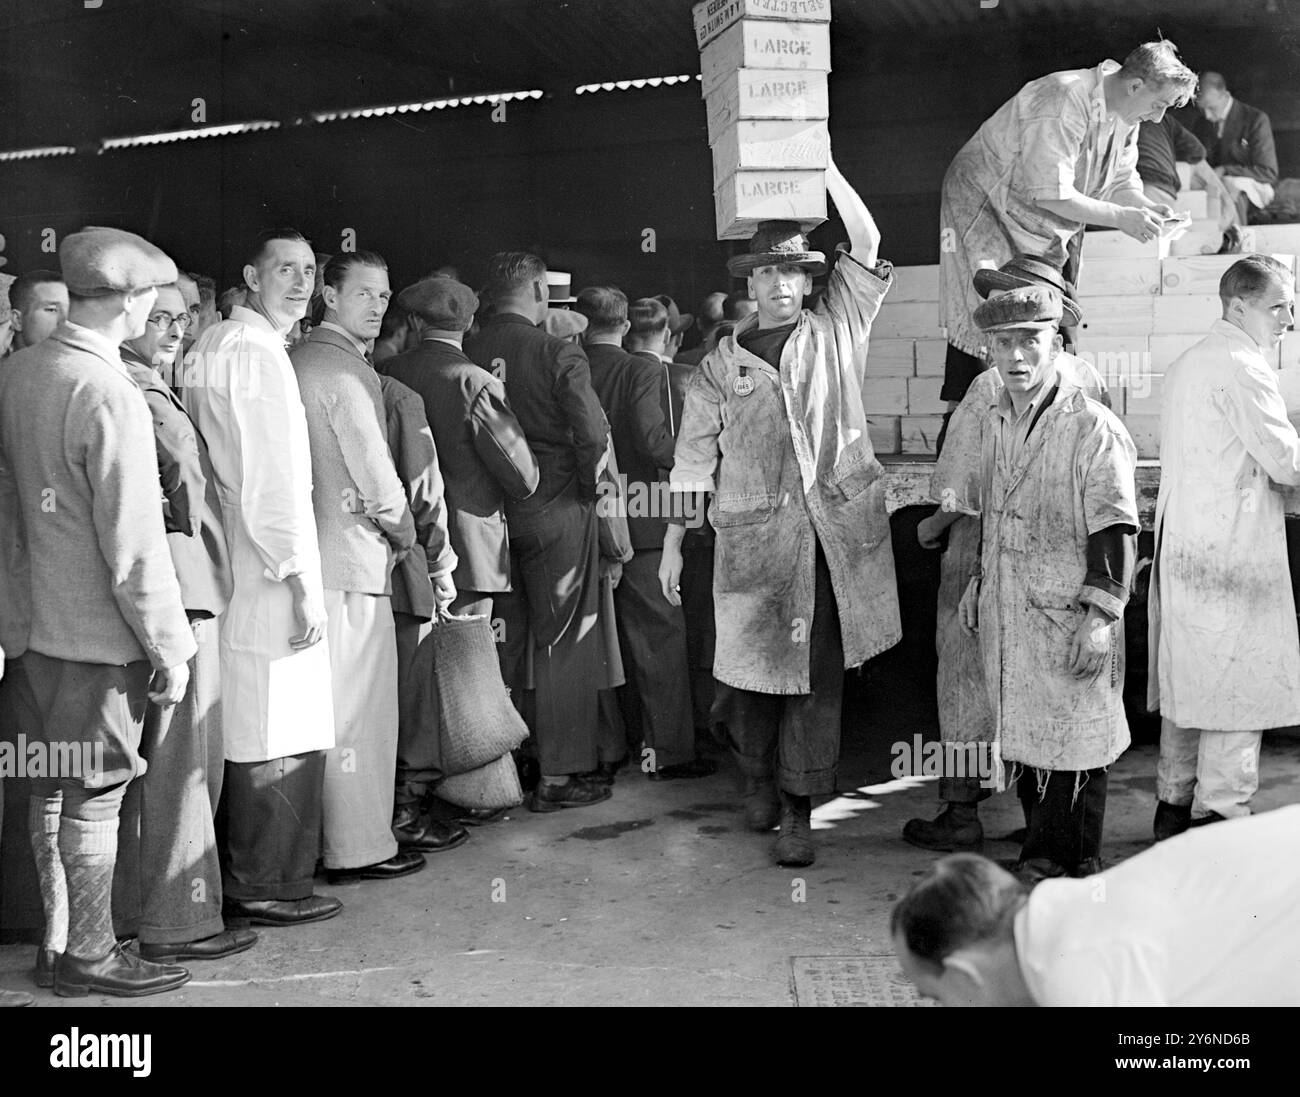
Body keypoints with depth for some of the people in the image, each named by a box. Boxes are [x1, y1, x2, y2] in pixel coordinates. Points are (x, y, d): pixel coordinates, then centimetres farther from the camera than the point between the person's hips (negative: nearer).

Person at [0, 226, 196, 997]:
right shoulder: (110, 395, -21)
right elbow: (134, 546, -21)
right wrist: (169, 648, -14)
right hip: (99, 630, -8)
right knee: (94, 796, 5)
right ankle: (89, 957, 19)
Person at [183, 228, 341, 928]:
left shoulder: (210, 345, 18)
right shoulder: (257, 352, -13)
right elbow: (271, 480, -19)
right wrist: (299, 577, -17)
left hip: (230, 568, 10)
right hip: (268, 577, -10)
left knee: (246, 733, 16)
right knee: (281, 737, -2)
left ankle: (239, 879, 26)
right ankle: (266, 888, 8)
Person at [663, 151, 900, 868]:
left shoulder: (837, 332, 9)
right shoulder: (720, 367, 9)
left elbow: (867, 243, 1)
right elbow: (692, 460, 9)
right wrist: (672, 544, 6)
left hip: (837, 532, 0)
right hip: (756, 538, 0)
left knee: (819, 671, 0)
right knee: (753, 664, 7)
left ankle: (797, 810, 8)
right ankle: (757, 779, 32)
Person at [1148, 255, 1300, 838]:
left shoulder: (1187, 363, 18)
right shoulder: (1243, 366, -11)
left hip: (1179, 539, 9)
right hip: (1232, 545, -9)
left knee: (1187, 680, 13)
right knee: (1240, 682, -4)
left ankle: (1174, 802, 20)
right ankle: (1221, 814, -1)